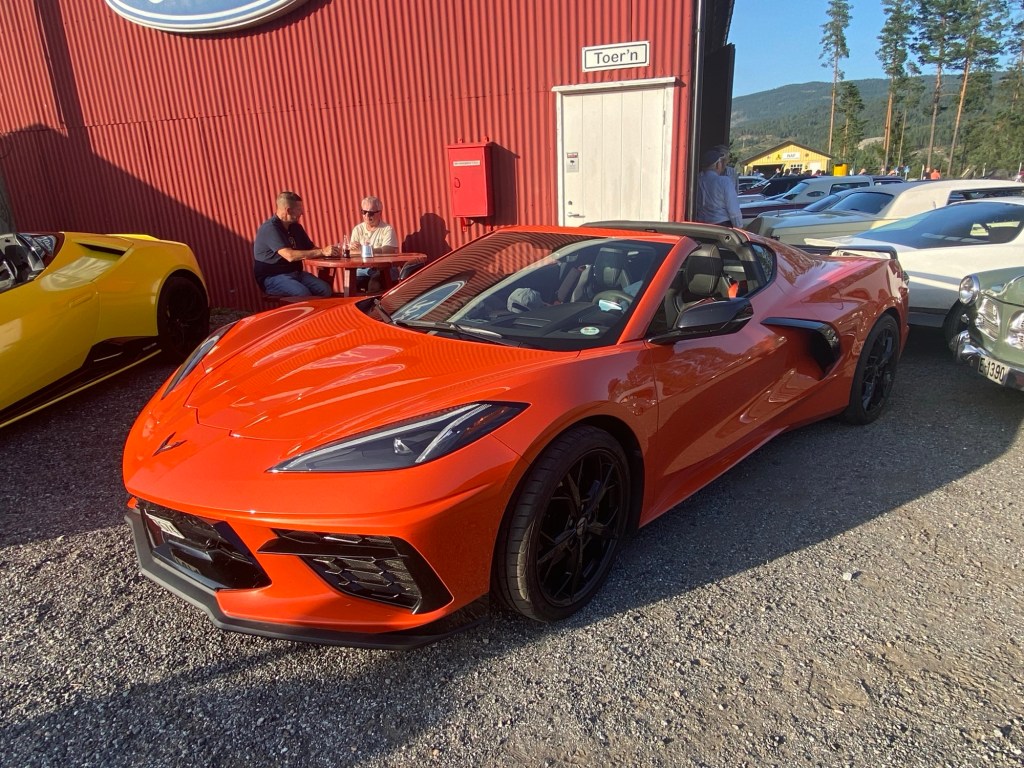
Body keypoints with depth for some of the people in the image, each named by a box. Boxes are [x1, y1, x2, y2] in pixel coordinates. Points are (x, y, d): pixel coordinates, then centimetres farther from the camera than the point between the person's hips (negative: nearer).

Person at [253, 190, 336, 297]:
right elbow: (290, 256, -28)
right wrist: (322, 252, -25)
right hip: (272, 277, -7)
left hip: (296, 273, 7)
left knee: (325, 290, -20)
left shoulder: (296, 227, 13)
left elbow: (311, 249, 15)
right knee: (303, 294, -36)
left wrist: (327, 251, -8)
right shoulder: (270, 228, -16)